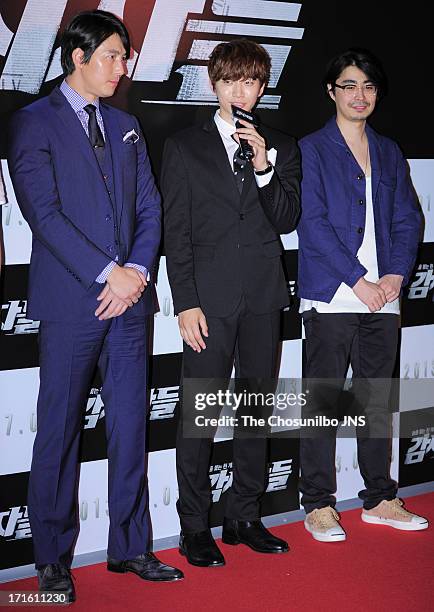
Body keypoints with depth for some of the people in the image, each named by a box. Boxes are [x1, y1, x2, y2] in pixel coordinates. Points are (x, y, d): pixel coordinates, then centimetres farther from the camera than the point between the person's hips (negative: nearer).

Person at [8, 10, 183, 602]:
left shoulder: (126, 126, 17)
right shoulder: (33, 122, -1)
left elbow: (149, 208, 11)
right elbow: (44, 213, -11)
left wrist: (139, 272, -6)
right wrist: (108, 273, -15)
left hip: (129, 297, 5)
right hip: (70, 302, -5)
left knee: (130, 427, 8)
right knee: (60, 431, 2)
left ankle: (130, 547, 18)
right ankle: (53, 557, 14)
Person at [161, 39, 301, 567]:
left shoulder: (281, 148, 11)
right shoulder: (184, 147, 4)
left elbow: (287, 221, 2)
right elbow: (175, 231, -1)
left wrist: (264, 167, -12)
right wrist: (185, 303, -8)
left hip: (263, 296, 4)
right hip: (209, 297, -3)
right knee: (199, 413, -3)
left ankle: (244, 517, 21)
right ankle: (194, 528, 6)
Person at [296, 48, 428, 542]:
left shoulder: (388, 153, 16)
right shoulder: (311, 150, 1)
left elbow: (407, 219, 12)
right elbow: (312, 223, -8)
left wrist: (396, 274, -4)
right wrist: (357, 280, -13)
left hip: (381, 297, 5)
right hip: (331, 296, -5)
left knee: (378, 399, 10)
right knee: (323, 400, -1)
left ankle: (379, 498, 20)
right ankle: (318, 505, 6)